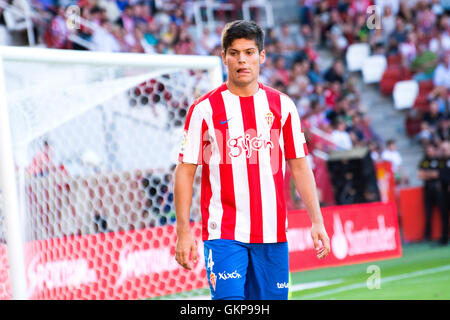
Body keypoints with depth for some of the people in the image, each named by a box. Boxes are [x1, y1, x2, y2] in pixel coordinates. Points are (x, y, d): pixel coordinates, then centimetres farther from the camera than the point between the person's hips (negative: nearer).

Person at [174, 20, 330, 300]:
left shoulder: (282, 106, 8)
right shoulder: (204, 109, 0)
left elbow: (299, 166, 12)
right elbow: (185, 171, 0)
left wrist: (317, 221, 4)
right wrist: (184, 231, -7)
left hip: (272, 233, 3)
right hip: (224, 233, -3)